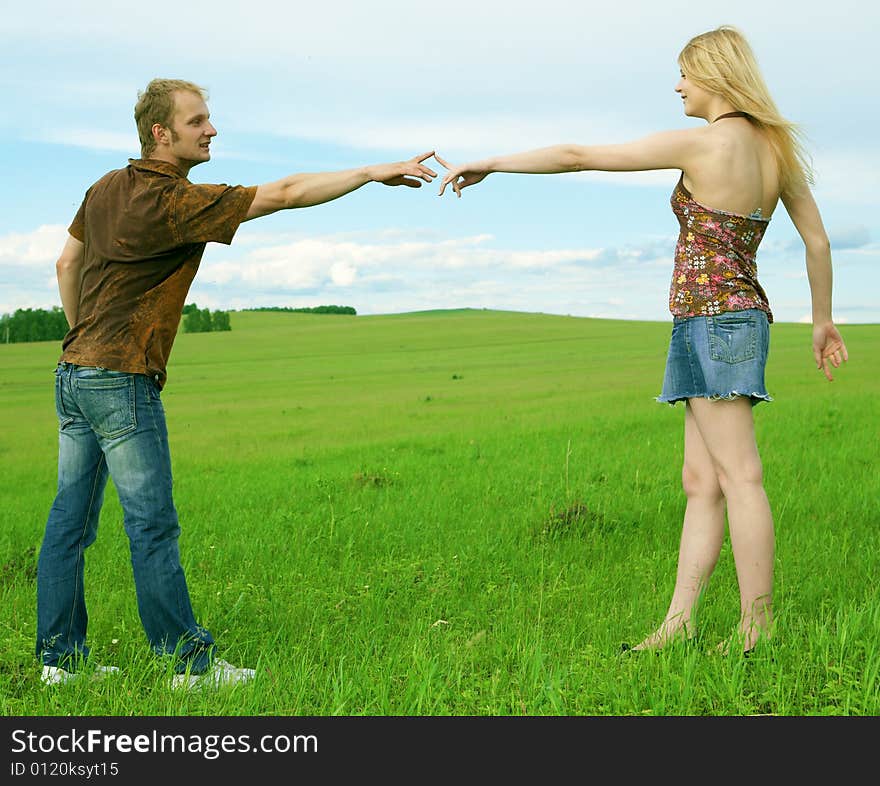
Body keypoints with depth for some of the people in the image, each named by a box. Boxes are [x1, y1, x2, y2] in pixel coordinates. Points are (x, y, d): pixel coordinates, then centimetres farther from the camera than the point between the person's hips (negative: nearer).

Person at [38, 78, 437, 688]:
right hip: (122, 379, -9)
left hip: (74, 370, 9)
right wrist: (376, 173, -12)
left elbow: (67, 261, 22)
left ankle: (61, 656, 18)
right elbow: (286, 193, -17)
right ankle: (191, 662, 5)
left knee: (71, 517, 10)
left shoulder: (106, 189, 11)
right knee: (153, 525, -3)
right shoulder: (176, 203, -15)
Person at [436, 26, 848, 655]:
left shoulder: (701, 142, -11)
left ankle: (758, 628, -2)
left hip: (709, 314, -8)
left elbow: (578, 156, -8)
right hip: (744, 313, 9)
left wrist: (489, 163, 1)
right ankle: (679, 621, 11)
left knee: (739, 475, -7)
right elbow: (818, 240, 18)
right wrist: (823, 320, 29)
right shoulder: (776, 147, 11)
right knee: (701, 481, 8)